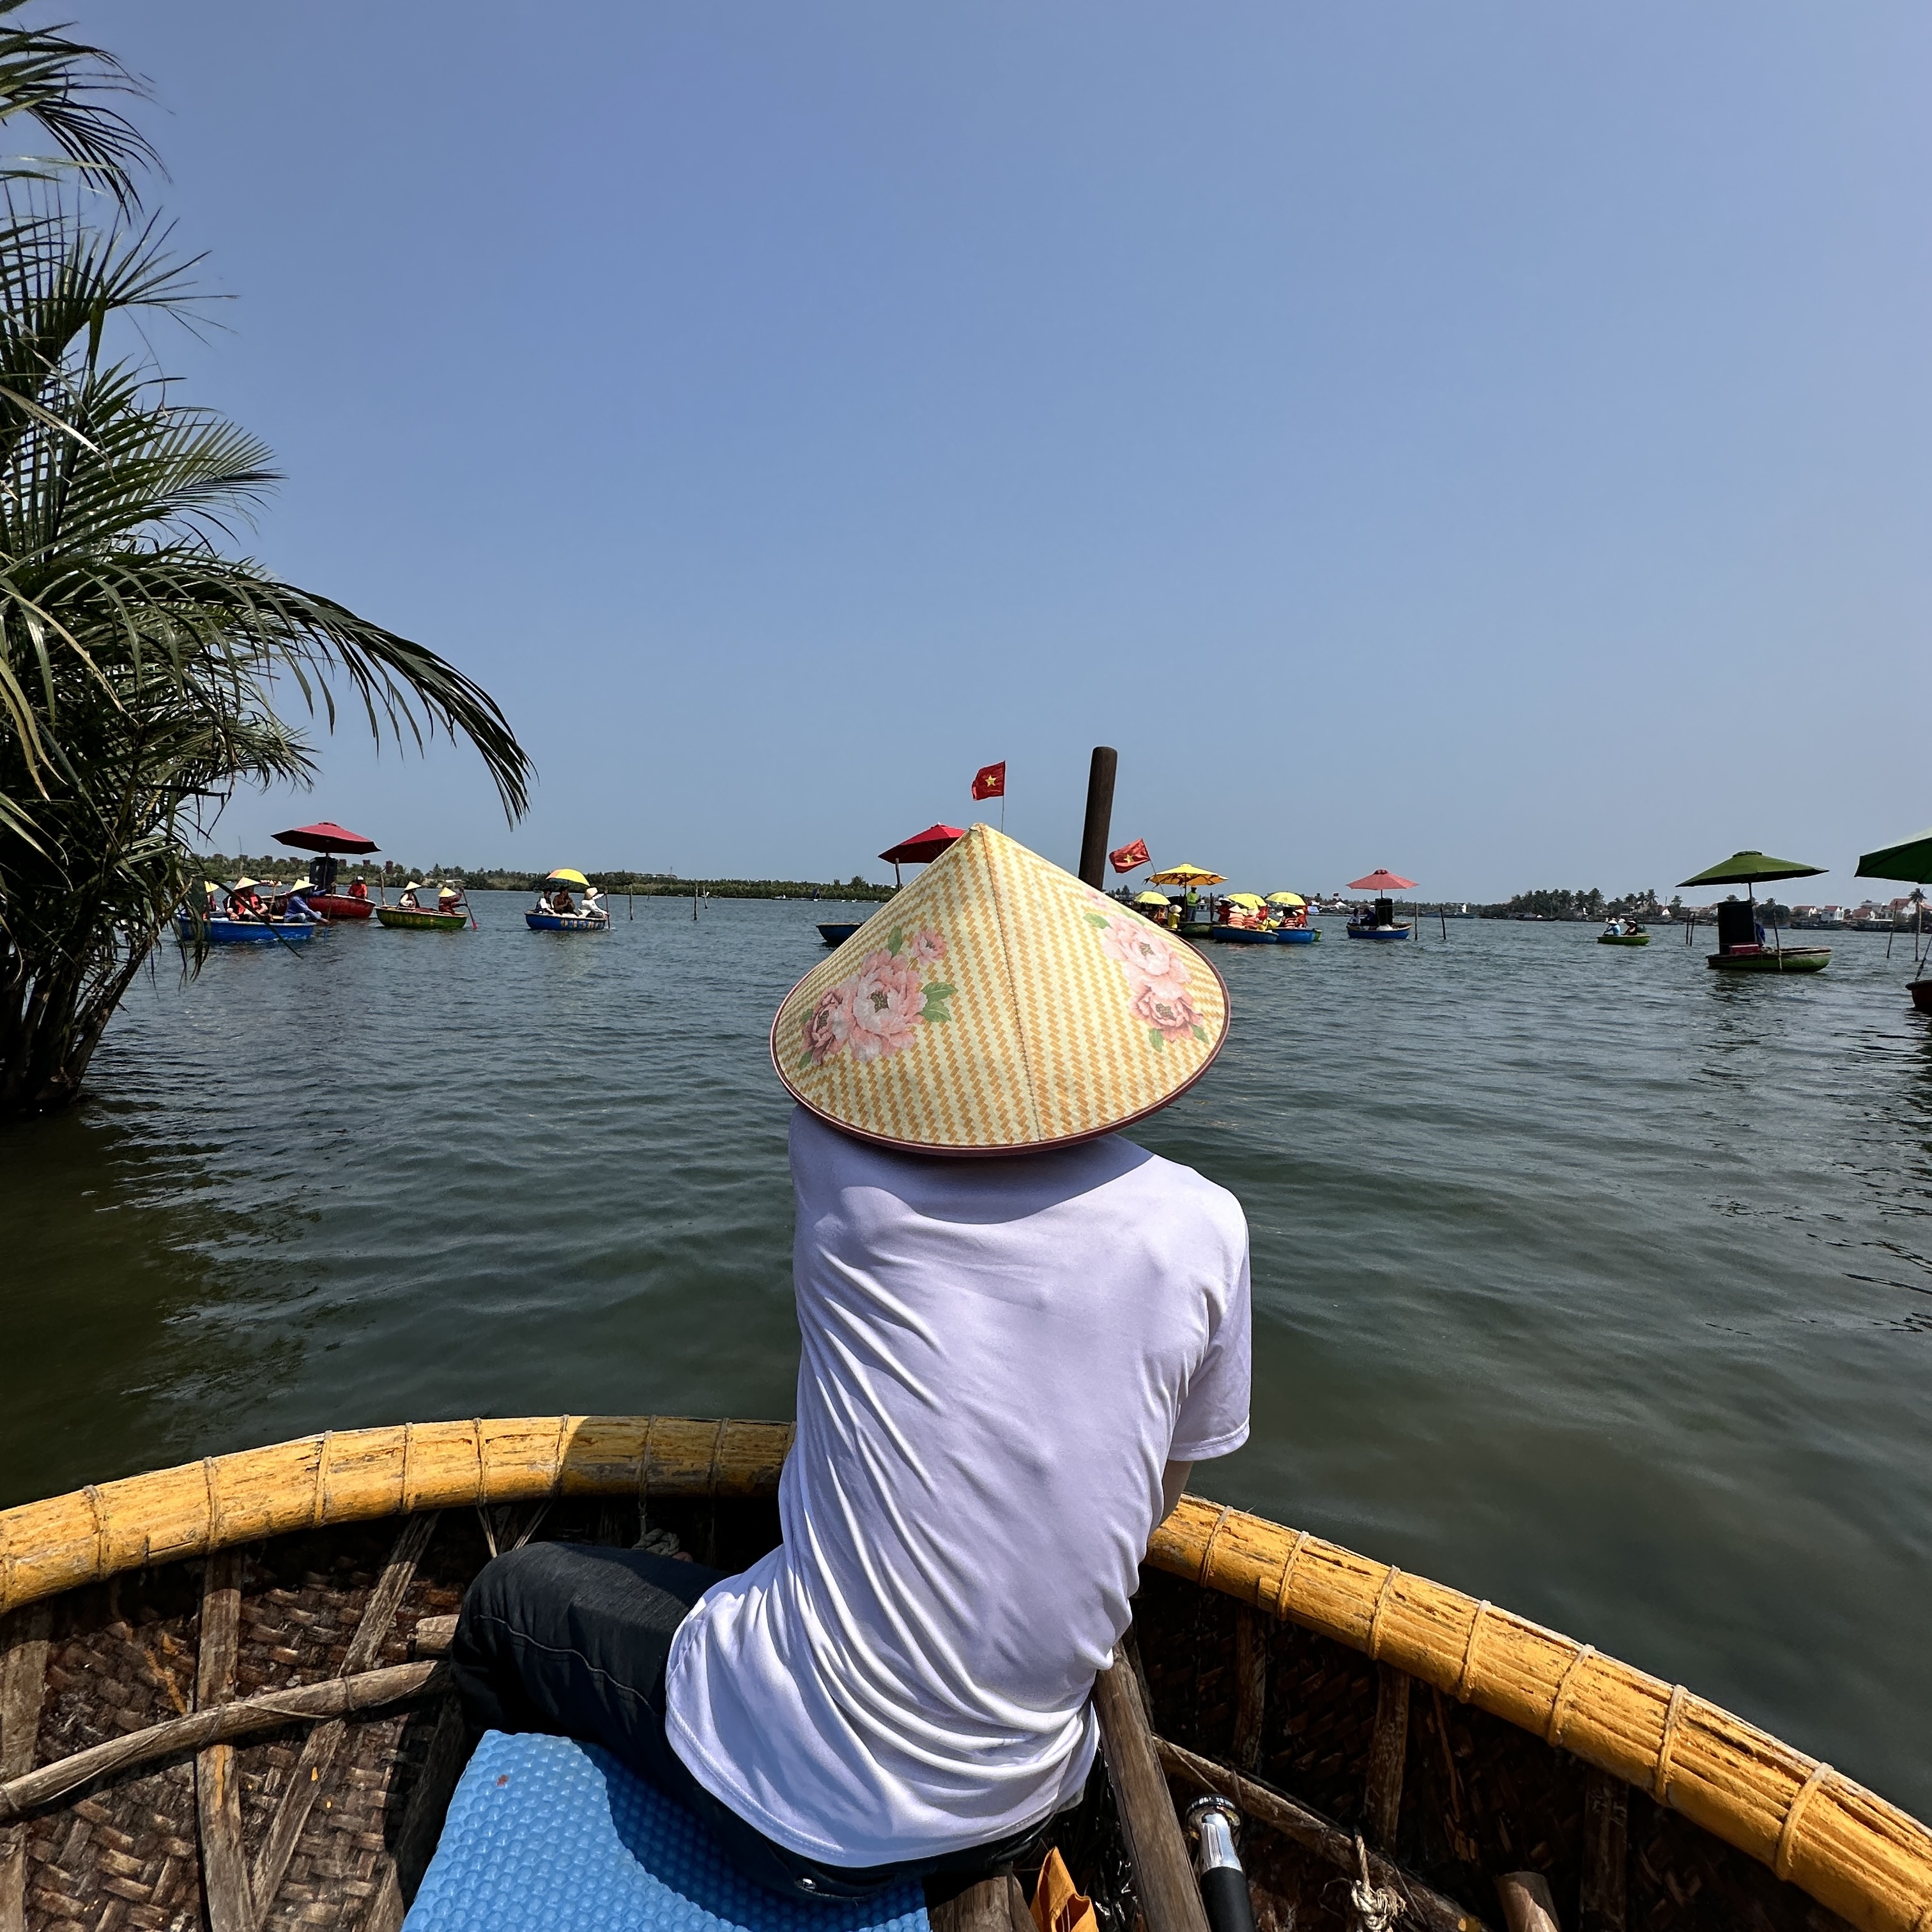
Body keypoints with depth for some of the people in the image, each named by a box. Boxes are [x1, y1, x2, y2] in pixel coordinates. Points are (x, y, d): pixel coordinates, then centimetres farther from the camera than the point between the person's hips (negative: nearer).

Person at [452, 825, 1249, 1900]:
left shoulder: (849, 1186, -20)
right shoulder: (1200, 1229, -16)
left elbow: (856, 1056, 5)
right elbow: (1151, 1504, 0)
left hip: (801, 1812, -3)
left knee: (513, 1597, 20)